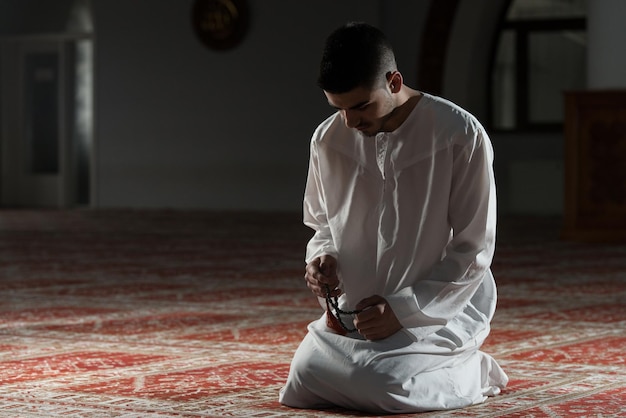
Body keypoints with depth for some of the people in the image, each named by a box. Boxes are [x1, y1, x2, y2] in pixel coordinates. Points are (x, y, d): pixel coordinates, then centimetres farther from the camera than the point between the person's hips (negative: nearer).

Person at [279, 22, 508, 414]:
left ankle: (470, 371, 3)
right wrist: (322, 259, -7)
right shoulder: (329, 139, 1)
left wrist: (402, 309, -19)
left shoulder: (461, 136, -15)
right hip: (355, 309, 5)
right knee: (302, 385, -14)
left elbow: (473, 251, -12)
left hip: (440, 309, -5)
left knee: (380, 387, -29)